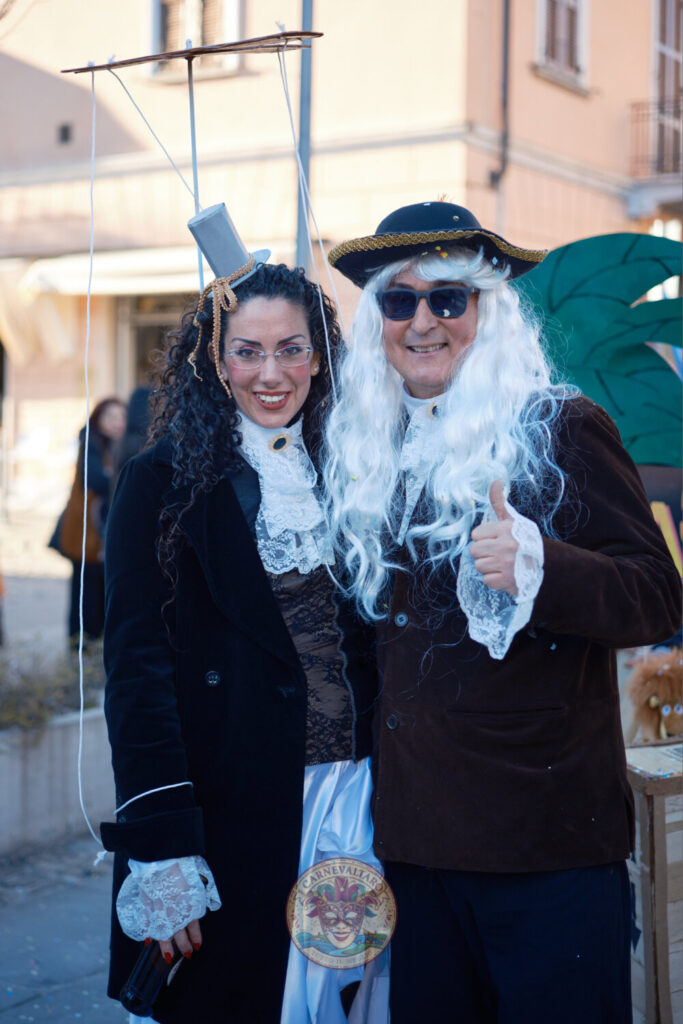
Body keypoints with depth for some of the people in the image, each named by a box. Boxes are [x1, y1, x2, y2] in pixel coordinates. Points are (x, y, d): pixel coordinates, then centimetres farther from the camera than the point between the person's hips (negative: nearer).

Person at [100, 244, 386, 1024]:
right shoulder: (165, 483, -5)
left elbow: (371, 642, 13)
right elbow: (137, 666, -10)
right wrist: (160, 847, -16)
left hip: (357, 788, 5)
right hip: (231, 805, -4)